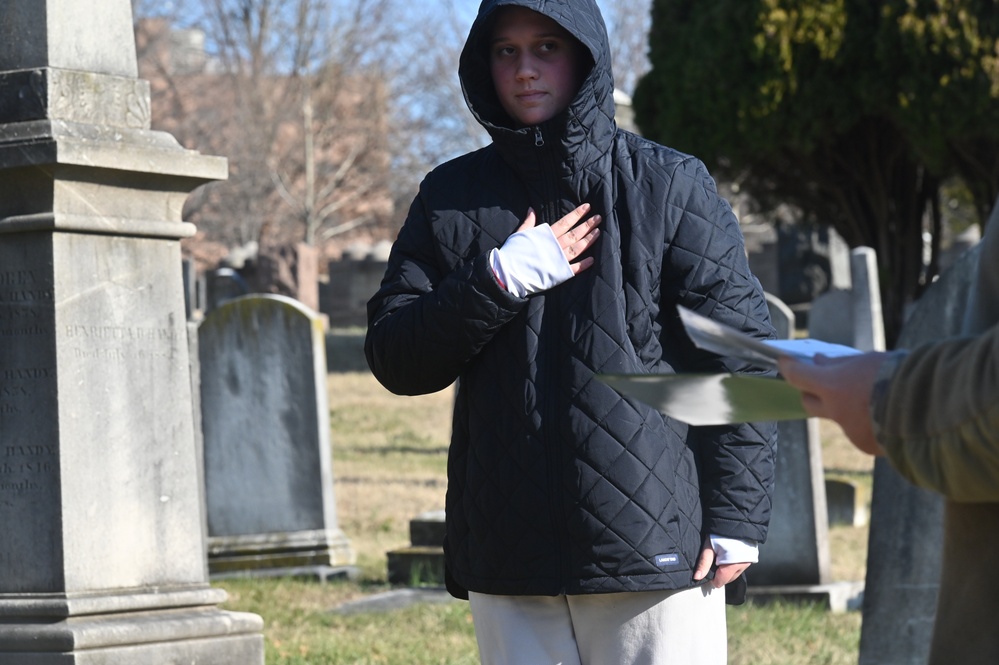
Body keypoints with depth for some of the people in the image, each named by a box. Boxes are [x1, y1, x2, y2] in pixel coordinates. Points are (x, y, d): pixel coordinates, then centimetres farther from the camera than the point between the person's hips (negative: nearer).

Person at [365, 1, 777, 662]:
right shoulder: (452, 198, 11)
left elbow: (743, 357, -1)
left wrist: (737, 522, -7)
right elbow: (394, 360, 5)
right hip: (508, 563, 3)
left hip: (654, 553, -3)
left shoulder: (671, 186, 2)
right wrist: (500, 279, -9)